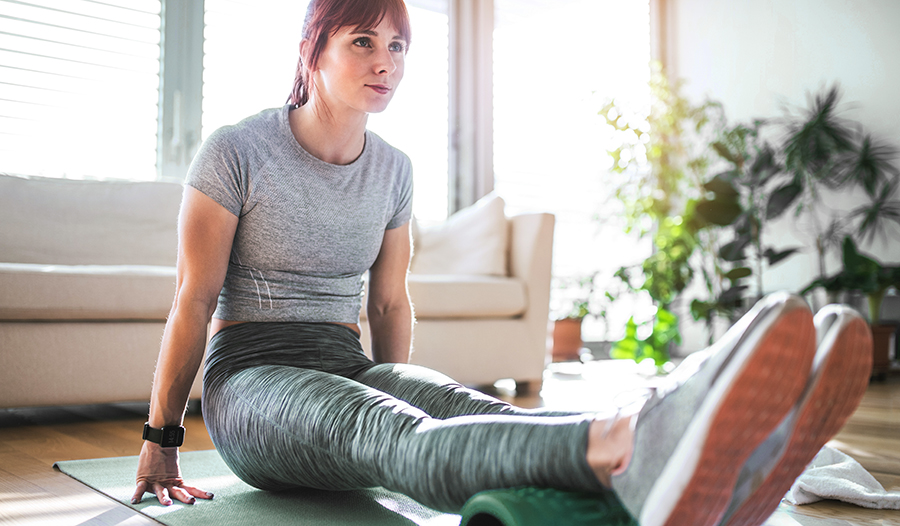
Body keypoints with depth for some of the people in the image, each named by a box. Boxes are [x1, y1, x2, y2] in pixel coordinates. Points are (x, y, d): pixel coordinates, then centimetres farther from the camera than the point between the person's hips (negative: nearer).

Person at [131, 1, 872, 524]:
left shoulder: (393, 170, 8)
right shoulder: (237, 152, -7)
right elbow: (193, 301, -4)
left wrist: (399, 396, 19)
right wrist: (160, 439, 1)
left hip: (351, 370, 5)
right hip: (253, 379, -4)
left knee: (472, 410, -32)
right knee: (381, 431, -40)